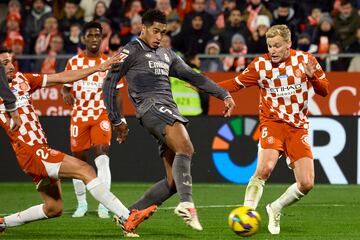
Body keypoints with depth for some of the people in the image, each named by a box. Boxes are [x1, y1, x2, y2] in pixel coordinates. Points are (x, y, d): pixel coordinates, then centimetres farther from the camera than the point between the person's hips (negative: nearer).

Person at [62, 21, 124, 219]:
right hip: (79, 115, 2)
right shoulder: (74, 62, 6)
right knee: (79, 160, 5)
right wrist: (66, 94, -12)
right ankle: (81, 203, 22)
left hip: (102, 115, -2)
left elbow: (117, 94, 6)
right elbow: (66, 86, 13)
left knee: (102, 155, -18)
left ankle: (103, 205, -19)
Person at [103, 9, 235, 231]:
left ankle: (129, 215, 7)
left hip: (170, 112, 8)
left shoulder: (167, 55, 28)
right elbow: (109, 83, 4)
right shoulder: (132, 51, 7)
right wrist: (117, 120, 1)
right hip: (152, 107, -8)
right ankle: (187, 204, -46)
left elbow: (193, 77, 28)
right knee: (185, 148, -34)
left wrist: (224, 95, 19)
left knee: (173, 181, -1)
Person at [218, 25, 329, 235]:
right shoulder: (260, 65, -2)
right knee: (265, 168, -29)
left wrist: (312, 76, -16)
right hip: (273, 122, -2)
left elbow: (324, 90, 5)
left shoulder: (305, 59, 0)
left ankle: (276, 209, 19)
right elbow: (236, 84, 10)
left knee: (306, 184, -6)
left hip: (299, 127, 2)